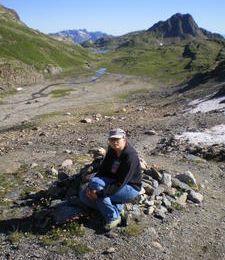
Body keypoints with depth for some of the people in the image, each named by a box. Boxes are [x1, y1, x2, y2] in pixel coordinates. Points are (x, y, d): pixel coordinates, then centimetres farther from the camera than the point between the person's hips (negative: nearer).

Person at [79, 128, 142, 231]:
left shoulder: (130, 156, -25)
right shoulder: (111, 151, -2)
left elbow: (120, 183, -28)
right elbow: (102, 170, -1)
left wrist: (99, 193, -31)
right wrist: (90, 187, -15)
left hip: (130, 188, -8)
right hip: (113, 183, 8)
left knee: (95, 182, -29)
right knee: (84, 195, -4)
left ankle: (113, 216, -16)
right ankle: (117, 207, -2)